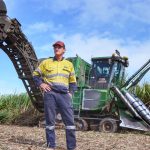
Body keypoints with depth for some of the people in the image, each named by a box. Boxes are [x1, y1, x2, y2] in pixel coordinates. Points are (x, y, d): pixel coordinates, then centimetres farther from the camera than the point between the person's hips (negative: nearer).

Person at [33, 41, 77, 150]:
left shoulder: (69, 64, 16)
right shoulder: (46, 62, 11)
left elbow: (73, 81, 20)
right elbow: (36, 74, 17)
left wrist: (71, 93, 6)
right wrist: (41, 84, 0)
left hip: (64, 94, 1)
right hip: (50, 94, -1)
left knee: (70, 120, -4)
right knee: (50, 121, 2)